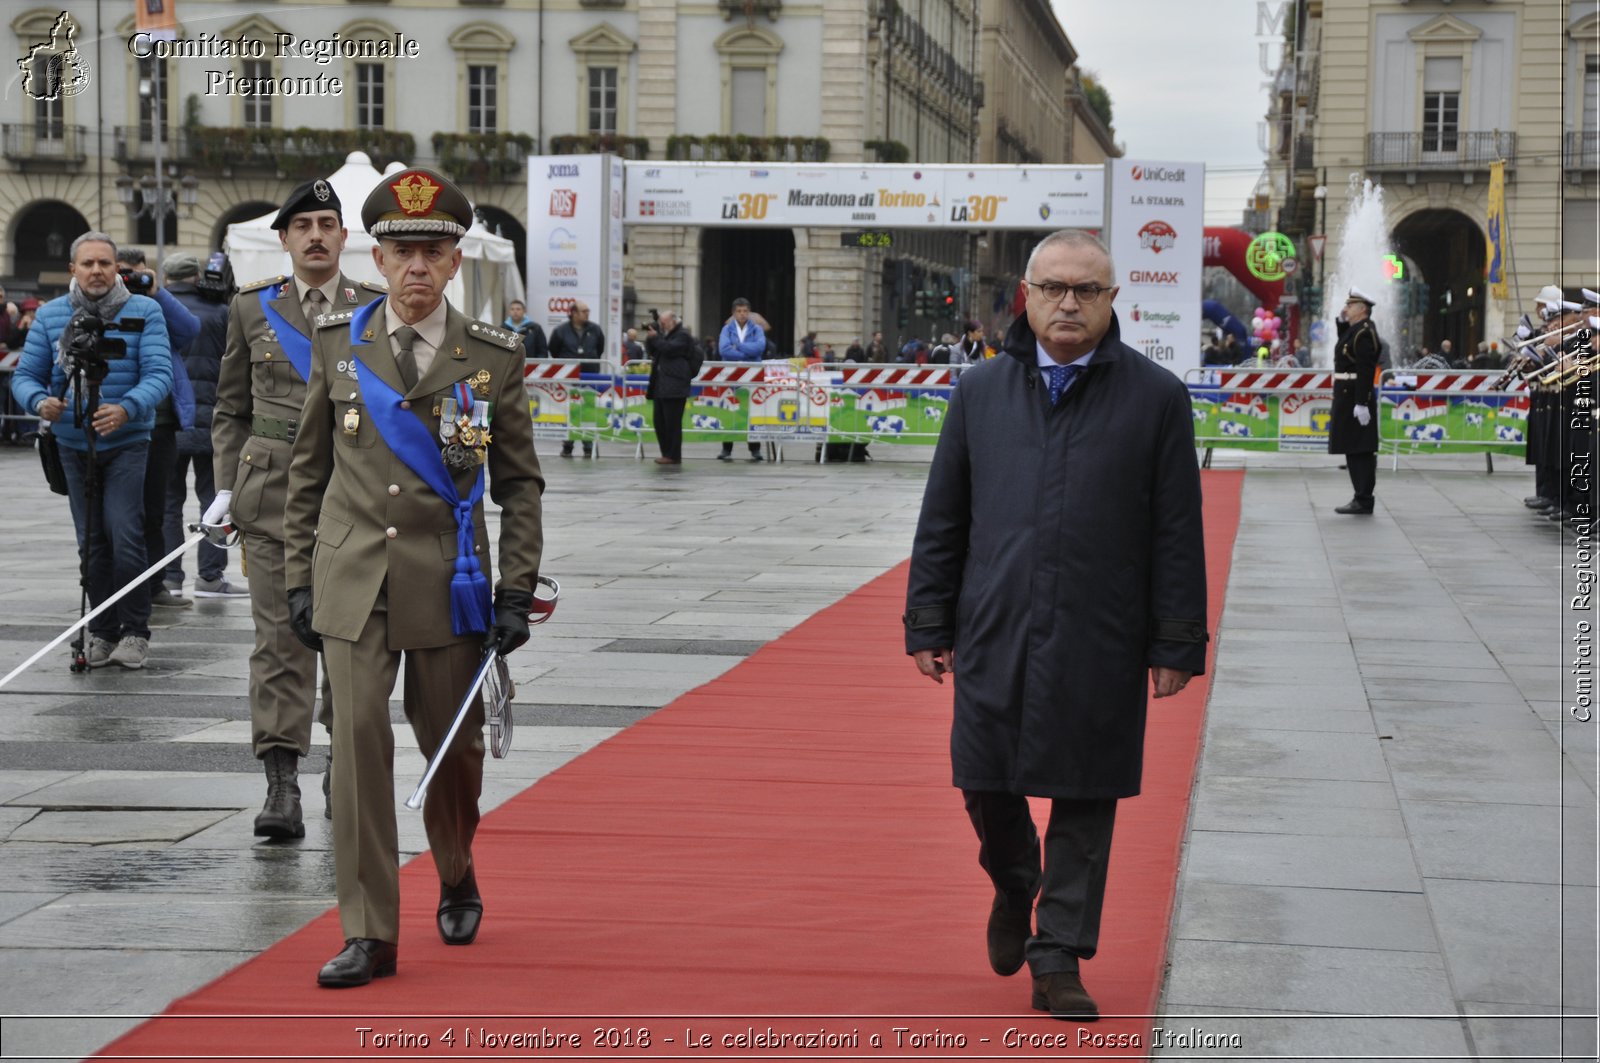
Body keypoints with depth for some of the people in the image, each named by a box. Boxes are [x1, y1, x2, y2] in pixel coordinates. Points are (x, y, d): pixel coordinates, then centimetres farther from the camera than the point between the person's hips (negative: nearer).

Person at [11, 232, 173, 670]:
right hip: (74, 446, 3)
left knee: (125, 535, -13)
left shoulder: (144, 312, -4)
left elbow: (159, 373, -13)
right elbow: (25, 375, 5)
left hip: (127, 442, -3)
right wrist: (39, 401, -18)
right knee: (91, 543, 8)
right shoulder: (49, 315, 4)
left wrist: (127, 409, -31)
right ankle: (102, 631, 19)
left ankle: (135, 631, -2)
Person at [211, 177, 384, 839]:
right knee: (280, 636, -6)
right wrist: (227, 487, 4)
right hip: (274, 490, 0)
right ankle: (281, 783, -6)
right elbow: (231, 410, 13)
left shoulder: (376, 311, 5)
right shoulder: (252, 307, 8)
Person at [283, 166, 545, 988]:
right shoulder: (337, 345, 4)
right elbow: (309, 470, 10)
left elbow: (519, 484, 4)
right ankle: (369, 933, -3)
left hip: (449, 583, 0)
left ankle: (456, 880, 38)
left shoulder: (493, 357, 0)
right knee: (357, 743, -8)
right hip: (353, 581, 0)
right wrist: (300, 577, 6)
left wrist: (517, 592, -3)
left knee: (454, 746, 10)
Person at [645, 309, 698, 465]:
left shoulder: (682, 335, -4)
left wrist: (655, 338, -9)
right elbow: (650, 351, 22)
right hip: (660, 385, 9)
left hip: (674, 386, -9)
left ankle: (674, 456, -5)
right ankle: (666, 453, 14)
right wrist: (650, 338, 5)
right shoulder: (665, 335, 23)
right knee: (659, 421, 8)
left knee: (672, 422, -8)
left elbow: (669, 349, -18)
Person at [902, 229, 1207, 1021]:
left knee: (1084, 803, 3)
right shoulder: (981, 389, 7)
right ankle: (1014, 888, 37)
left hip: (1100, 645, -2)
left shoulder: (1156, 397, 0)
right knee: (984, 786, 6)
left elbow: (1177, 533, 0)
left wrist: (1176, 643, -3)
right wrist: (929, 622, 6)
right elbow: (942, 519, 10)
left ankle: (1059, 958, 15)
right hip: (995, 634, 2)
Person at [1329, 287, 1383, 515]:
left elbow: (1366, 371, -22)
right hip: (1347, 398, 10)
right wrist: (1341, 322, 16)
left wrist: (1361, 403, -26)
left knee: (1359, 451, -7)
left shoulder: (1364, 333, -16)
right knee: (1354, 450, 13)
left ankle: (1364, 501, -5)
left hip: (1355, 398, -10)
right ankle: (1361, 497, 18)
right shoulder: (1354, 329, 13)